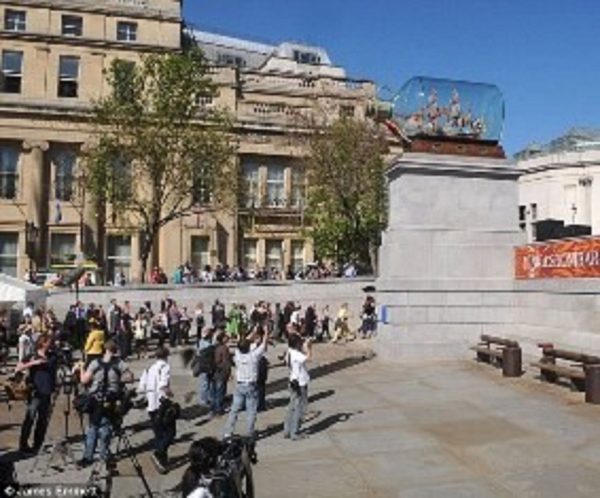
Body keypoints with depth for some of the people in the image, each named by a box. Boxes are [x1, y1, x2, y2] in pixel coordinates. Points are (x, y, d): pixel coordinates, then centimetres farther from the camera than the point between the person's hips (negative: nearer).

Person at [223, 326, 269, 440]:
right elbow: (264, 343, -5)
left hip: (239, 385, 4)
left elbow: (245, 341, 10)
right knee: (251, 412, 5)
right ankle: (250, 434, 9)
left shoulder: (238, 354, -6)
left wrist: (254, 331, 19)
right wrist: (266, 332, 10)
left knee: (234, 410, 11)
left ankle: (228, 432, 14)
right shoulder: (254, 356, -17)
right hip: (251, 386, -4)